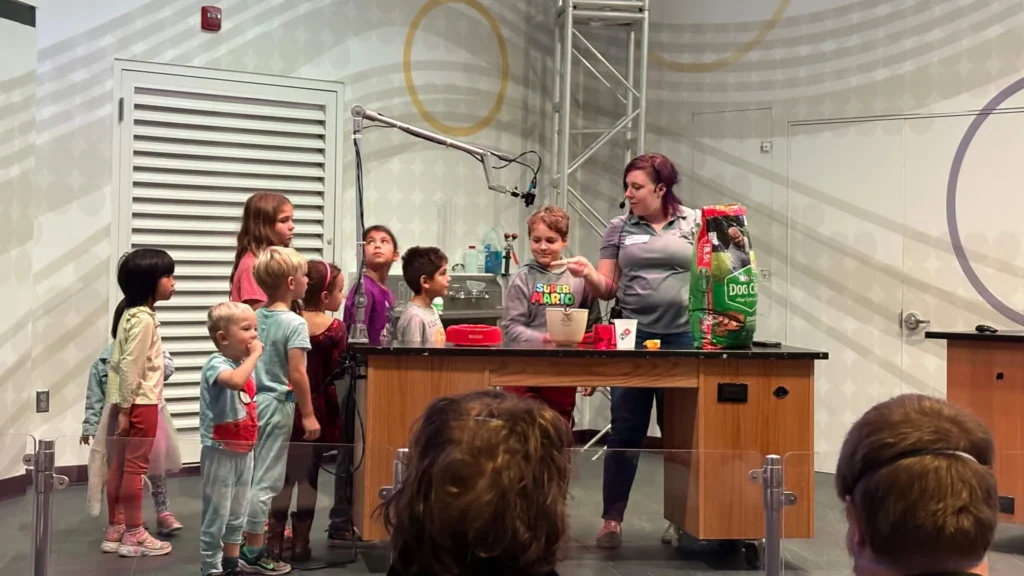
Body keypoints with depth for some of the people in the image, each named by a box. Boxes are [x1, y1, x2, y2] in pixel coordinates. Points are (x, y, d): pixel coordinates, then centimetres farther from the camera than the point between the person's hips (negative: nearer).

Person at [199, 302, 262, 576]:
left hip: (244, 451, 8)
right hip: (220, 451, -8)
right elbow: (235, 381, -40)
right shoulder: (216, 363, -16)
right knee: (216, 516, 1)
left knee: (237, 516, 17)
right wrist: (255, 355, -30)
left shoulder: (246, 364, 8)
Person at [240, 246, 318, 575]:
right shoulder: (294, 323, -14)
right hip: (277, 406, -7)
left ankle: (255, 532, 31)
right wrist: (308, 415, -11)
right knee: (267, 479, 0)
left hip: (253, 402, 7)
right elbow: (297, 374, -18)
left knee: (253, 474, 17)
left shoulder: (255, 318, 7)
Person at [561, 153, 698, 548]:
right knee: (625, 432, 3)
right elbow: (607, 289, 7)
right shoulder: (620, 228, 8)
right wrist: (588, 273, -14)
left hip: (683, 339, -1)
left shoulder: (695, 223, 4)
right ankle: (612, 519, 12)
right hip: (632, 340, 1)